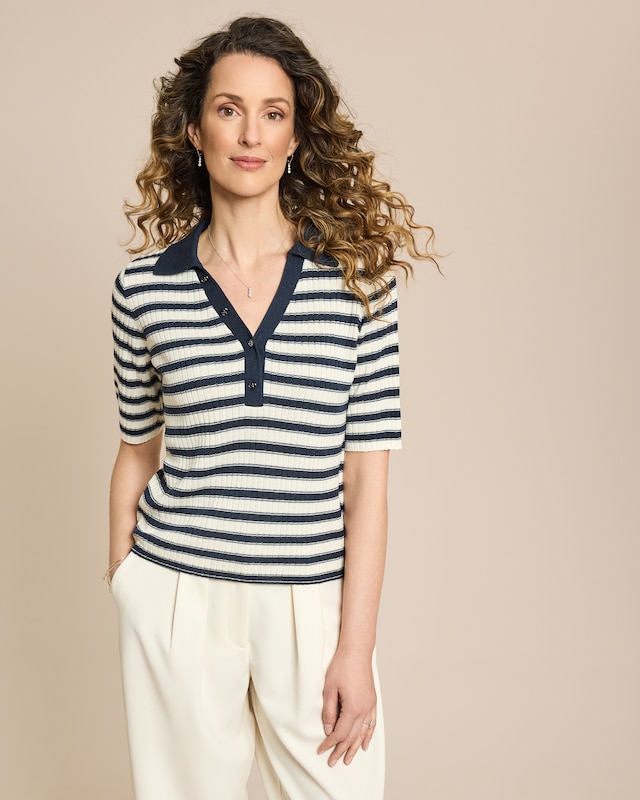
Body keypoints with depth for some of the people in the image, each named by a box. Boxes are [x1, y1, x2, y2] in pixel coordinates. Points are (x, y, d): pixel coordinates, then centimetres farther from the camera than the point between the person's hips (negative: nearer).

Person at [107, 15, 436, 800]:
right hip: (178, 598, 1)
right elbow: (137, 453, 9)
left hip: (312, 600, -1)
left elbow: (366, 469, -5)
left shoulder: (357, 274, -4)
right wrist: (121, 589, 11)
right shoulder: (144, 285, -1)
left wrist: (356, 646, -7)